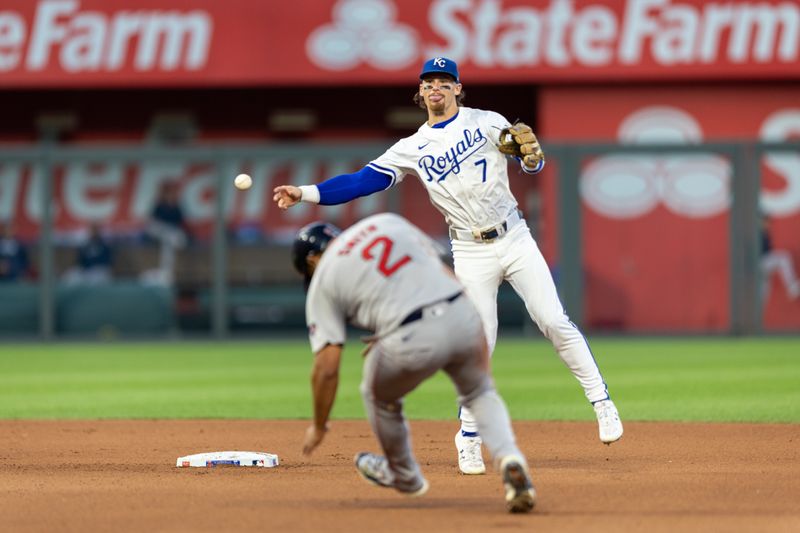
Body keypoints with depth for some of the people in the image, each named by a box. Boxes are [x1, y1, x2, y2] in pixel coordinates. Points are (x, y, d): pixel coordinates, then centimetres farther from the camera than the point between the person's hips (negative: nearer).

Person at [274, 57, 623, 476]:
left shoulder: (487, 123, 2)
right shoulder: (412, 149, 3)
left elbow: (531, 163, -3)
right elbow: (363, 181, -2)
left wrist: (532, 155, -29)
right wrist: (306, 193, -13)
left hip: (515, 239, 0)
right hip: (471, 253, 0)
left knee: (554, 321, -6)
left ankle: (601, 400, 5)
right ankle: (469, 437, 7)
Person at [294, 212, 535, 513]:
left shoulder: (323, 281, 14)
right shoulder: (387, 221, 25)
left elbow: (327, 367, 7)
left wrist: (318, 427, 20)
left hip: (413, 341, -4)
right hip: (464, 315, 4)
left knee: (379, 396, 29)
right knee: (479, 393, 29)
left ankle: (405, 477, 47)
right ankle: (510, 461, 3)